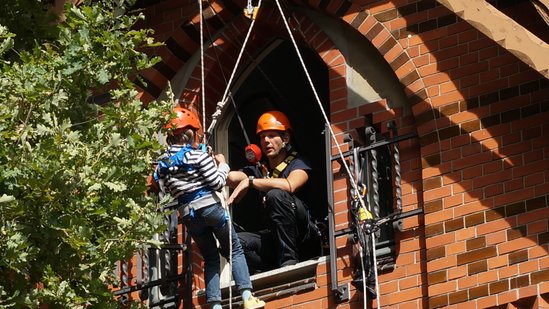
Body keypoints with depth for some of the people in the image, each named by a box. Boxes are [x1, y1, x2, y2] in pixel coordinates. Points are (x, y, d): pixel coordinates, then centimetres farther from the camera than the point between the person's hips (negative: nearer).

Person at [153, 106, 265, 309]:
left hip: (188, 214, 4)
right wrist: (222, 164, 9)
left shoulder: (163, 163, 4)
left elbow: (166, 189, 12)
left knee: (210, 257, 17)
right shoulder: (198, 155, -9)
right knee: (235, 250, 8)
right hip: (210, 207, -4)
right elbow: (218, 183, -9)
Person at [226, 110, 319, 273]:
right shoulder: (259, 170, 16)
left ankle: (289, 258, -26)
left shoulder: (297, 164, 0)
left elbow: (290, 186, -24)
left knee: (275, 195, -30)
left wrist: (250, 181, -20)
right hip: (273, 237, 5)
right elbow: (231, 178, -3)